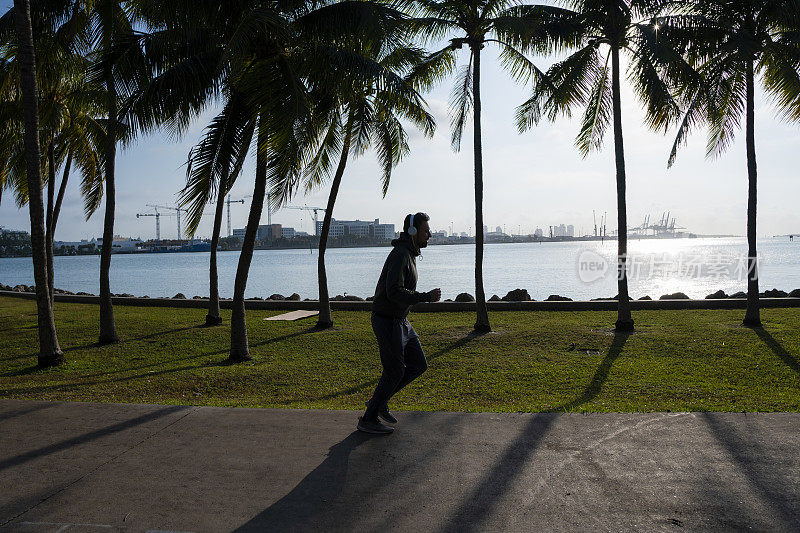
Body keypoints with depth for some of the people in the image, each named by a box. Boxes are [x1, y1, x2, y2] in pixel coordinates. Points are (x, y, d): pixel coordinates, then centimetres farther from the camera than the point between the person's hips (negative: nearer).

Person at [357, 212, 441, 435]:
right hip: (387, 322, -10)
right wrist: (426, 297, -25)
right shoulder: (400, 254, -20)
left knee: (418, 365, 11)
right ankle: (368, 419, 15)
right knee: (395, 372, -1)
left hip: (400, 321, 10)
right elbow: (394, 292, -29)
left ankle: (379, 401, 23)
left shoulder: (409, 254, 12)